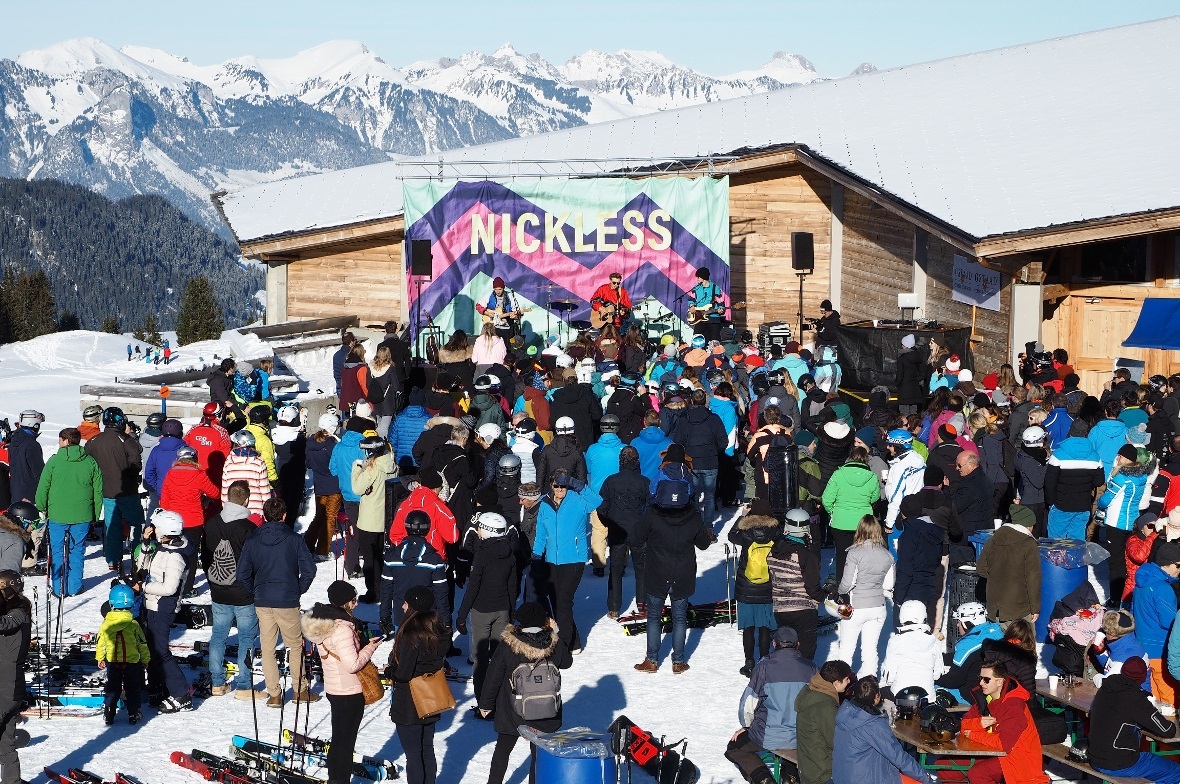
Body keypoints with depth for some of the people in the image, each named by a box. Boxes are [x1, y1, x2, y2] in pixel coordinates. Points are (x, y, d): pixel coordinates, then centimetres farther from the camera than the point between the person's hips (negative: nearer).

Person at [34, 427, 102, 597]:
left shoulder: (54, 461, -7)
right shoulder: (90, 462, 0)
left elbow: (42, 488, -3)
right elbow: (98, 491, 3)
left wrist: (41, 509, 12)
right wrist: (94, 515, 12)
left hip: (57, 515, -2)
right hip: (82, 516, 2)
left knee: (57, 552, 10)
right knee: (77, 551, 12)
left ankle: (58, 588, 14)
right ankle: (74, 587, 14)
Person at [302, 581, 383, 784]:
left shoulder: (322, 620, 3)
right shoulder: (342, 629, -27)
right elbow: (353, 664, -26)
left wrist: (361, 643, 5)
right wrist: (370, 647, -12)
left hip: (333, 689, 9)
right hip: (350, 693, -9)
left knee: (338, 740, 21)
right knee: (346, 742, 4)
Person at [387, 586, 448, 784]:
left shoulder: (410, 636, -25)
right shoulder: (437, 632, -1)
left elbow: (403, 674, -24)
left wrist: (388, 671, -5)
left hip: (408, 707, -8)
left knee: (413, 754, 5)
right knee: (427, 750, 19)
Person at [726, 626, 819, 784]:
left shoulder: (764, 667, -9)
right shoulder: (812, 669, -2)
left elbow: (748, 704, -5)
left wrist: (747, 726, 16)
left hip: (769, 738, -3)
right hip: (804, 738, 3)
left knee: (734, 748, 23)